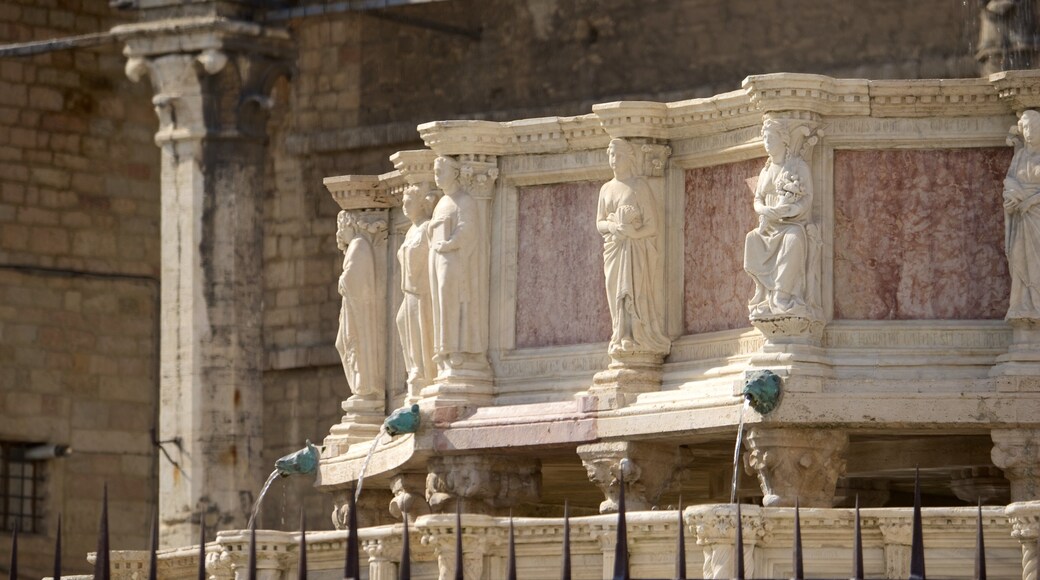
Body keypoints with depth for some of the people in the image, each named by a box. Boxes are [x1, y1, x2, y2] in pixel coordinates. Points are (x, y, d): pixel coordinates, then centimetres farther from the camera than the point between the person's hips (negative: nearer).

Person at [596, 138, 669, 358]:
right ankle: (622, 340, -7)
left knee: (635, 292, -14)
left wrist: (632, 233, -20)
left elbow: (652, 225, -5)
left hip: (636, 248, -5)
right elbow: (599, 222, 14)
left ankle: (638, 339, -17)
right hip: (613, 249, 5)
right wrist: (611, 226, -8)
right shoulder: (606, 189, 17)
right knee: (617, 294, -4)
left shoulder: (639, 185, 0)